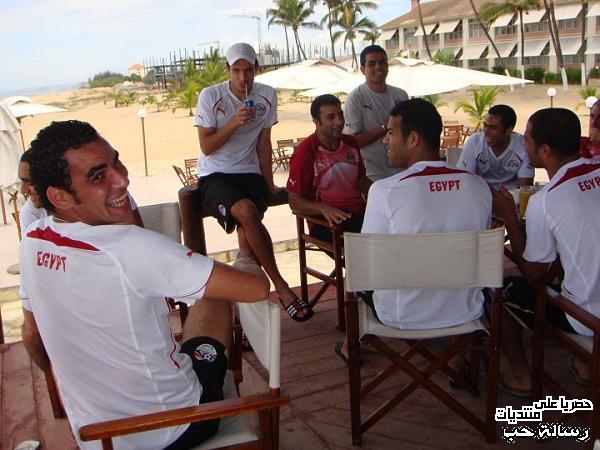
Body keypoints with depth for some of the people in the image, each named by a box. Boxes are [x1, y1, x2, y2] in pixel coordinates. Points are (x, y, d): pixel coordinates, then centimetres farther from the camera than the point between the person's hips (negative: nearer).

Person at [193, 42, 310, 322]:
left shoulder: (267, 96, 4)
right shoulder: (210, 96, -7)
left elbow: (263, 144, 8)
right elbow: (206, 147, -8)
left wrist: (269, 184, 5)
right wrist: (234, 122, -21)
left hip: (249, 173, 3)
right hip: (214, 175, -3)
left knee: (247, 234, -26)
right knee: (247, 211, -33)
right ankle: (281, 288, -22)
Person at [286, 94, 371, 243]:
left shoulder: (351, 143, 14)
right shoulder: (304, 152, -6)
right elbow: (295, 201, -5)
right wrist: (323, 208, -24)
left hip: (359, 211, 7)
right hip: (325, 220, -7)